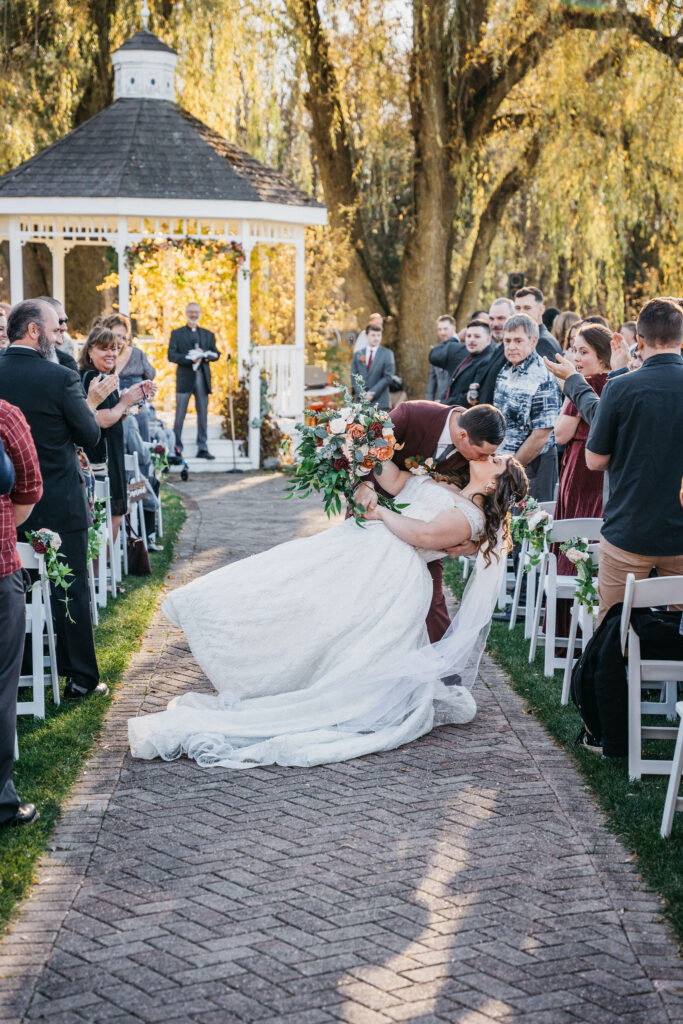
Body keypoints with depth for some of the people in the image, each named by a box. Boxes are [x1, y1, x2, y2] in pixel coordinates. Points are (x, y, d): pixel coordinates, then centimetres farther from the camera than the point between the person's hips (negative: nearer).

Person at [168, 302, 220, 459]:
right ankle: (176, 447, 3)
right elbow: (171, 355, -4)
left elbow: (216, 354, 10)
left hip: (203, 378, 3)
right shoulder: (177, 333, 7)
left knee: (203, 414, 3)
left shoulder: (208, 335, 18)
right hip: (185, 378, -3)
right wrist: (190, 359, -17)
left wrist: (204, 355, -11)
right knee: (180, 415, -2)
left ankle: (202, 448, 7)